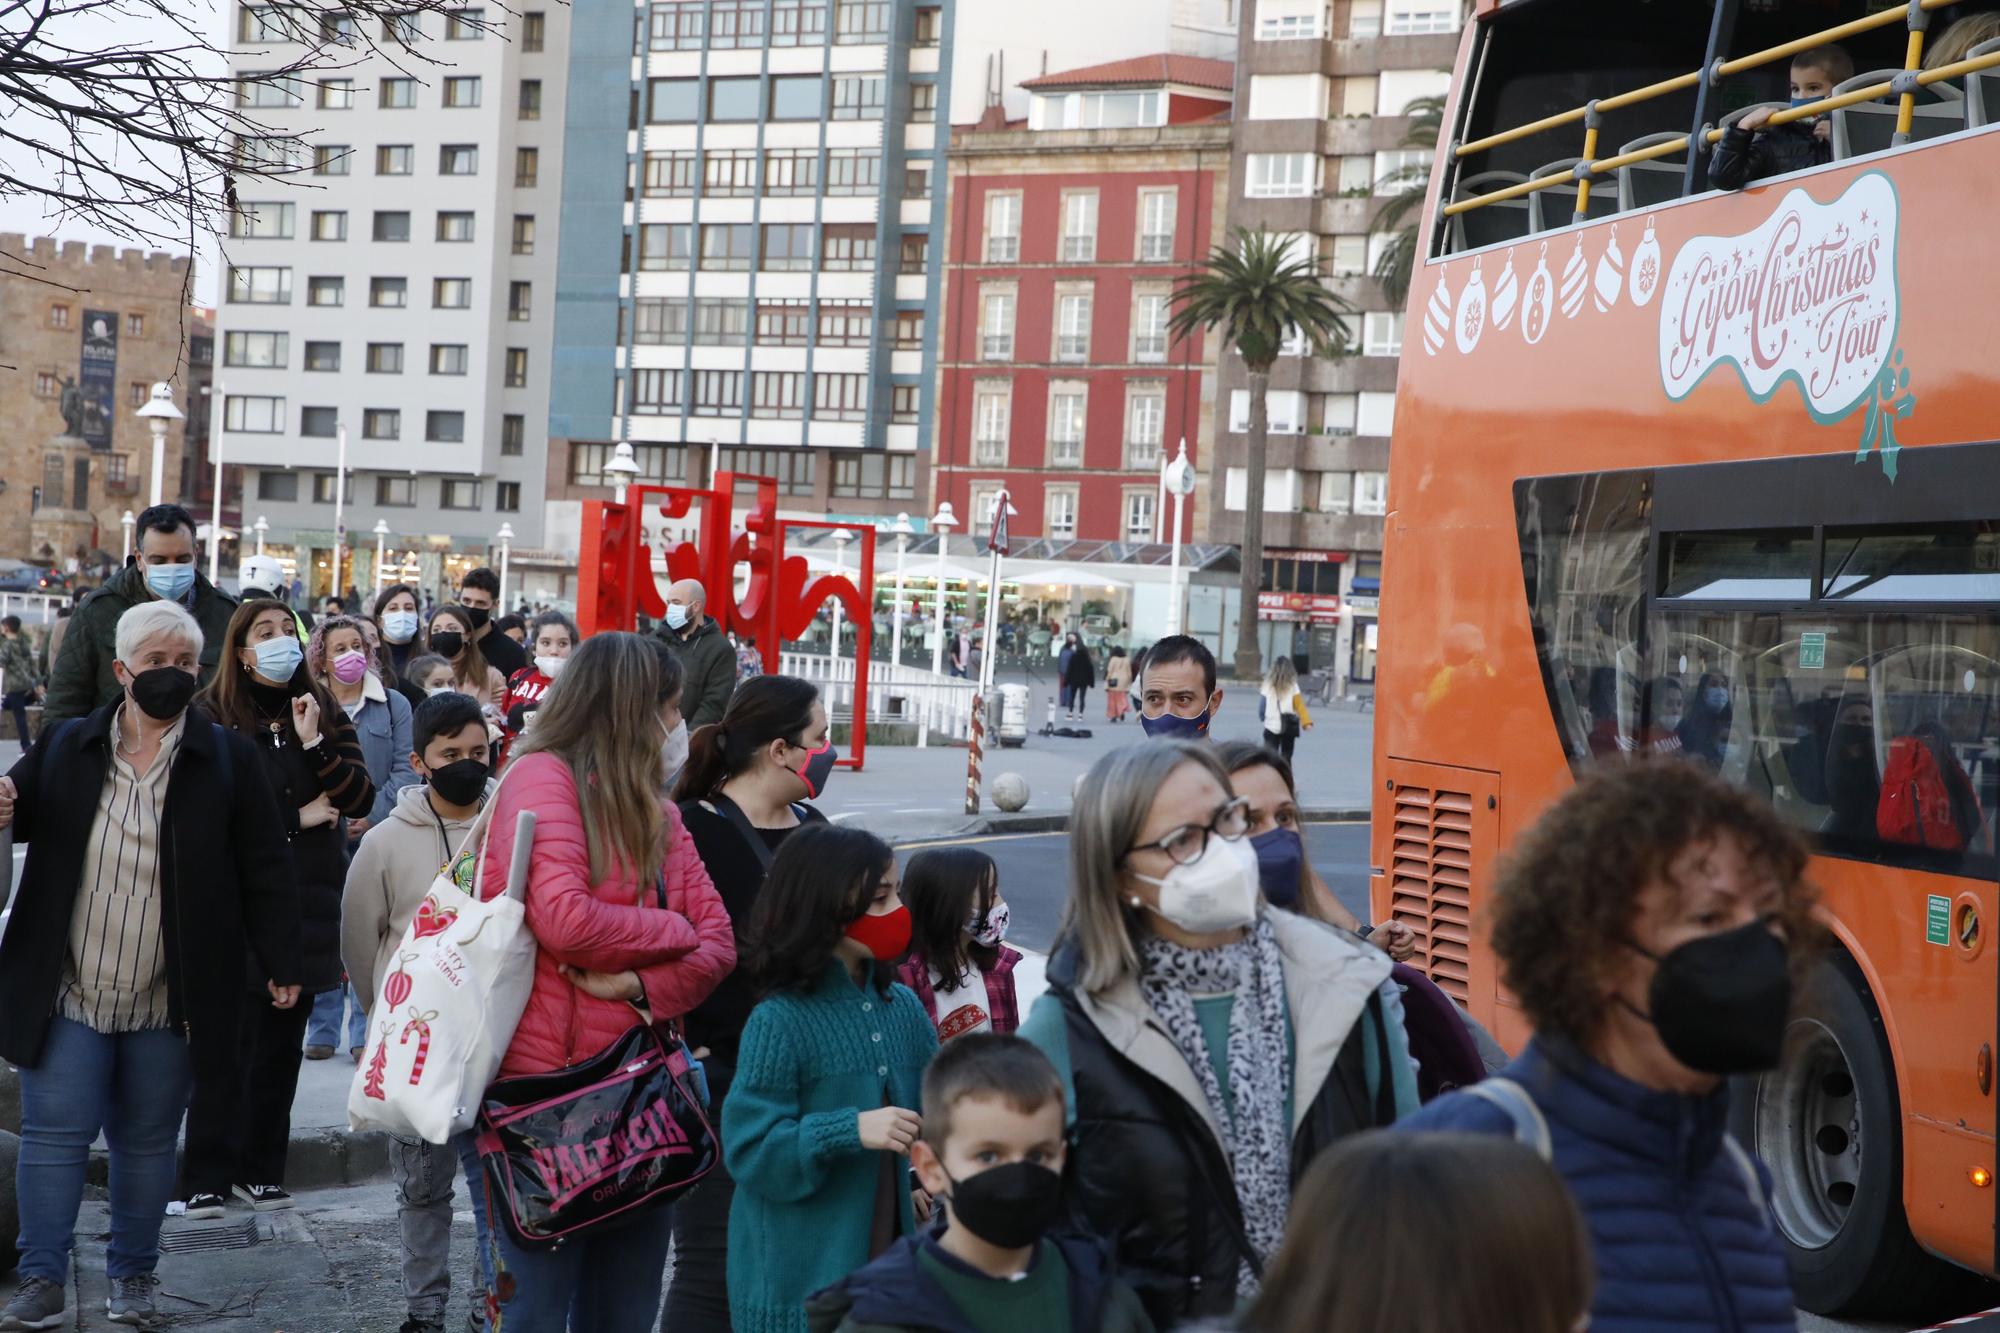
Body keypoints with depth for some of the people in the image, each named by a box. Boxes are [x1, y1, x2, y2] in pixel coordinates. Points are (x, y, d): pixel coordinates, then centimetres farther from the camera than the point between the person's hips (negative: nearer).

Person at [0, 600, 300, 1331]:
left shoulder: (228, 758, -2)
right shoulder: (65, 745, 2)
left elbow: (264, 870, -1)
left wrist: (280, 964, -4)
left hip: (167, 1000, 0)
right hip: (68, 992, 1)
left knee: (147, 1141, 11)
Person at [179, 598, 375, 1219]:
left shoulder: (325, 712, 10)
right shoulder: (212, 716, -2)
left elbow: (361, 799, 2)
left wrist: (314, 745, -12)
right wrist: (296, 817, -7)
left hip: (307, 899, 4)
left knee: (282, 1041, 8)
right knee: (227, 1039, -5)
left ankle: (262, 1169, 17)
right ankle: (207, 1177, 3)